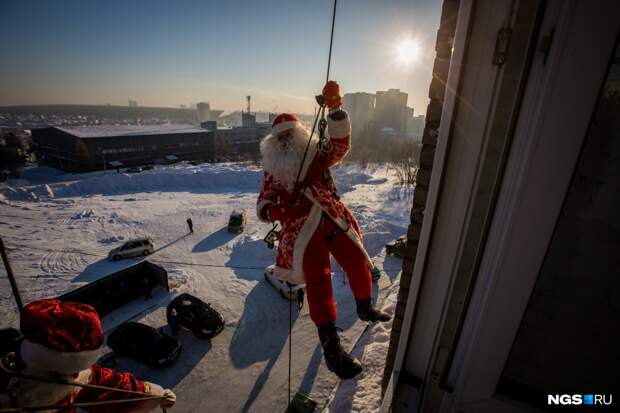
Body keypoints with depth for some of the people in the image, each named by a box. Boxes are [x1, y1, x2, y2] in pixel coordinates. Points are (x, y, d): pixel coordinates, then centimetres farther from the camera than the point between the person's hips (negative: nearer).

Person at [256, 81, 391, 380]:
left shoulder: (316, 155, 10)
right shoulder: (272, 170, 10)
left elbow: (340, 144, -10)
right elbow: (263, 206, 6)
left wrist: (334, 109, -25)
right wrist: (272, 210, -20)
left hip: (333, 221, 3)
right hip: (302, 229, -2)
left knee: (358, 264, 11)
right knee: (318, 280, -16)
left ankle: (365, 309, 40)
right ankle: (331, 346, -8)